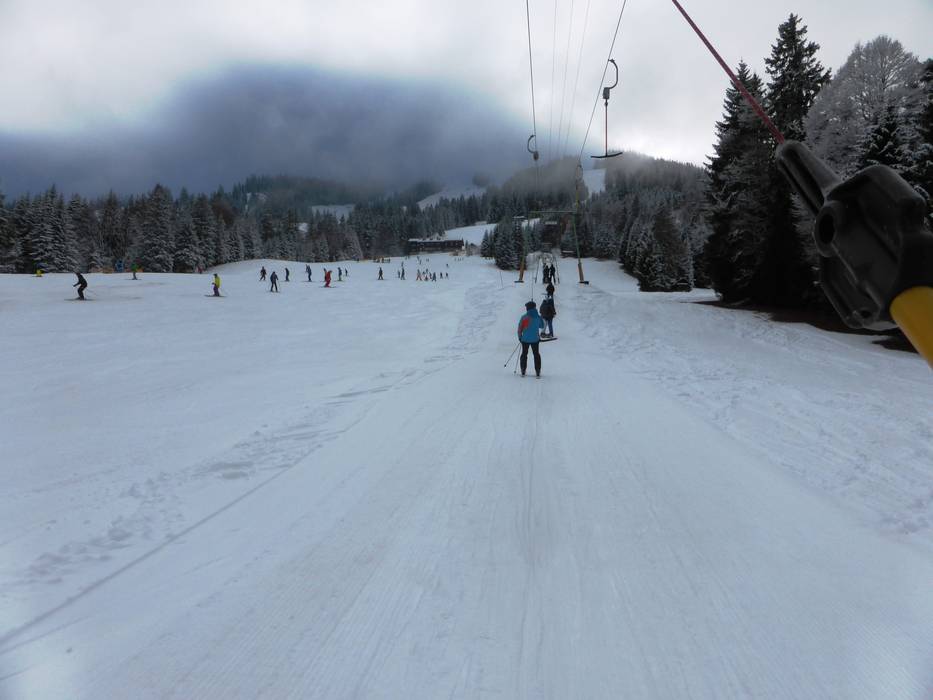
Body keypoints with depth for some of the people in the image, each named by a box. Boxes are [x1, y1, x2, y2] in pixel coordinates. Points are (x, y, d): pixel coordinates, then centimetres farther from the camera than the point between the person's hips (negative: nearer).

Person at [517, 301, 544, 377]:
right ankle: (538, 372, 12)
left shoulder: (524, 317, -11)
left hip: (525, 339, -2)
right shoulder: (538, 317, -4)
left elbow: (520, 328, -8)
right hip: (535, 339, 2)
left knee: (524, 354, 11)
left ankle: (523, 371, 10)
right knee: (536, 354, 14)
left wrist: (520, 337, 6)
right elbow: (542, 326, 12)